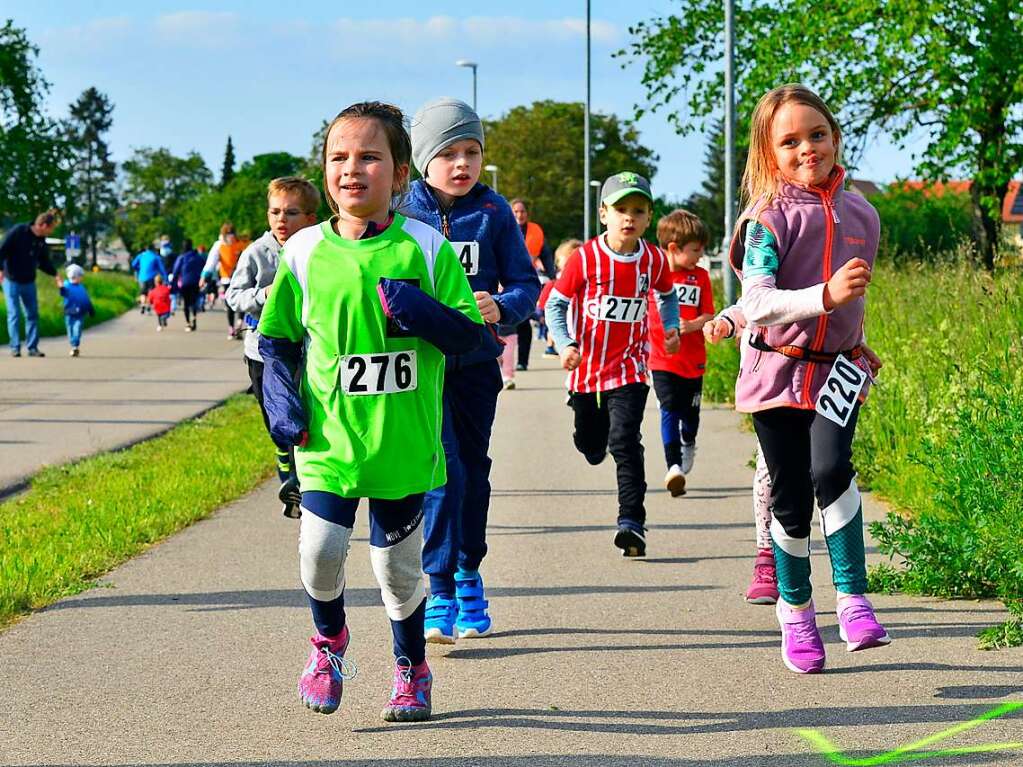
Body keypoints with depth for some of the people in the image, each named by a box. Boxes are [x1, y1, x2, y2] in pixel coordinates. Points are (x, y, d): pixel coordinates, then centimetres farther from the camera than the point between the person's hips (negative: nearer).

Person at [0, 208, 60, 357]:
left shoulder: (41, 241, 3)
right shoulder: (18, 232, -16)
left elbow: (44, 262, 14)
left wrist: (55, 273, 1)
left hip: (29, 282, 6)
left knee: (33, 315, 7)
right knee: (14, 314, -4)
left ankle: (32, 347, 12)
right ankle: (15, 348, 1)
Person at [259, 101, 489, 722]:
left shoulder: (426, 248, -2)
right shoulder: (304, 252, 0)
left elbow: (469, 334, -1)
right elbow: (277, 340, 11)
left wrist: (418, 311, -19)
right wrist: (283, 404, -3)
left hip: (404, 439, 0)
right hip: (330, 437, 0)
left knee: (399, 561, 11)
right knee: (320, 549, -13)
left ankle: (413, 670, 34)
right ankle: (330, 638, 19)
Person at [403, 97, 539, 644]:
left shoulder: (494, 213, 0)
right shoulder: (403, 214, -4)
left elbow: (526, 283, 0)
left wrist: (501, 307, -22)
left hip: (476, 361, 3)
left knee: (473, 468, 13)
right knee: (443, 467, -15)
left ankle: (468, 575, 31)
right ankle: (439, 589, -10)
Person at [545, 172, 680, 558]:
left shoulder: (654, 259, -3)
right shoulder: (584, 258, -12)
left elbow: (667, 295, 19)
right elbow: (556, 304, -6)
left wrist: (671, 327, 3)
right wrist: (565, 344, -21)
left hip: (629, 369, -1)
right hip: (586, 367, 1)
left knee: (625, 443, -17)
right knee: (592, 449, 17)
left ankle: (632, 522, -17)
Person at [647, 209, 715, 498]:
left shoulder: (700, 277, 2)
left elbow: (708, 315, 0)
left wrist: (691, 326, -19)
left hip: (693, 360, 2)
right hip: (662, 360, -2)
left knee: (690, 412, 13)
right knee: (669, 411, -13)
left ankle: (688, 444, 43)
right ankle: (674, 467, -18)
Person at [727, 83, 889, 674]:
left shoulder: (861, 215, 3)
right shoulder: (770, 217, -12)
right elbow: (755, 303, -24)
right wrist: (825, 296, -35)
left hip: (837, 368, 2)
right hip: (778, 371, -2)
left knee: (831, 470, -24)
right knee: (792, 502, 5)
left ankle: (854, 600, -17)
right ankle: (796, 611, 24)